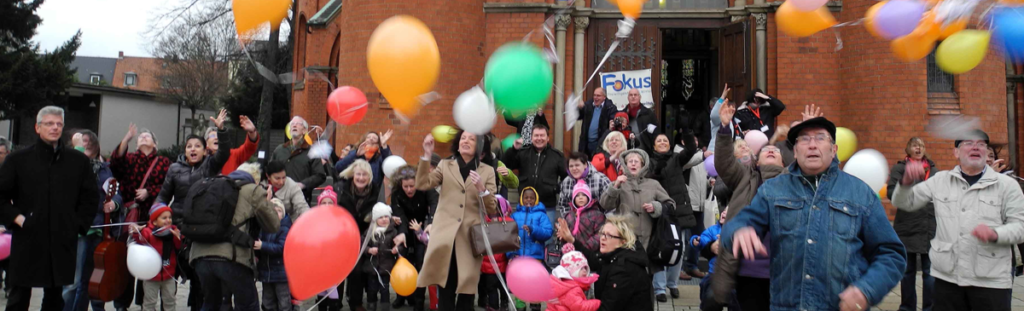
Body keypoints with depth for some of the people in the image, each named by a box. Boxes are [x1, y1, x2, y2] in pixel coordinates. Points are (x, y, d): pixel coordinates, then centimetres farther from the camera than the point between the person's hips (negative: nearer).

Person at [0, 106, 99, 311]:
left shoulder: (79, 161, 5)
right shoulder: (18, 159, 3)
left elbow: (91, 198, 10)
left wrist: (78, 224, 2)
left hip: (62, 242, 1)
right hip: (27, 241, -1)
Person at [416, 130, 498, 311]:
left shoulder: (487, 171, 8)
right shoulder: (445, 165, 11)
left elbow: (492, 210, 2)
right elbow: (422, 184, -4)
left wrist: (481, 188, -14)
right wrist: (427, 155, -11)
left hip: (471, 237, 0)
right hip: (445, 235, 0)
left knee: (466, 289, 3)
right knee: (445, 288, 1)